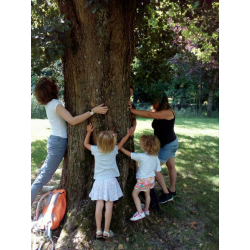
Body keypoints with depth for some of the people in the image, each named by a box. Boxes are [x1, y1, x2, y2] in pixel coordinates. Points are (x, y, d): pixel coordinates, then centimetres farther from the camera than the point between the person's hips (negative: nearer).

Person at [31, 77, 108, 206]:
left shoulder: (50, 103, 9)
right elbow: (72, 120, -29)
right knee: (43, 177, -4)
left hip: (54, 140, 10)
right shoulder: (55, 104, -19)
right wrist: (93, 111, -31)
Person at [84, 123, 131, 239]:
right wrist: (128, 134, 30)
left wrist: (89, 132, 21)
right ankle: (106, 231, 7)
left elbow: (86, 143, 15)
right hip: (111, 181, -1)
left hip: (99, 181, 2)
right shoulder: (114, 150, -4)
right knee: (109, 206, 2)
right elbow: (122, 142, 16)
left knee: (99, 205, 3)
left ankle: (98, 230, 8)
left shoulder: (96, 150, -3)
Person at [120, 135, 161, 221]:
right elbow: (158, 169, 1)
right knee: (147, 194, 25)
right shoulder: (155, 156, -7)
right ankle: (146, 209, 42)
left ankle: (140, 212, 7)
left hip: (143, 179, -7)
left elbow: (128, 153, -20)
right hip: (151, 178, 7)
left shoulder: (141, 156, -25)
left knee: (134, 194, 10)